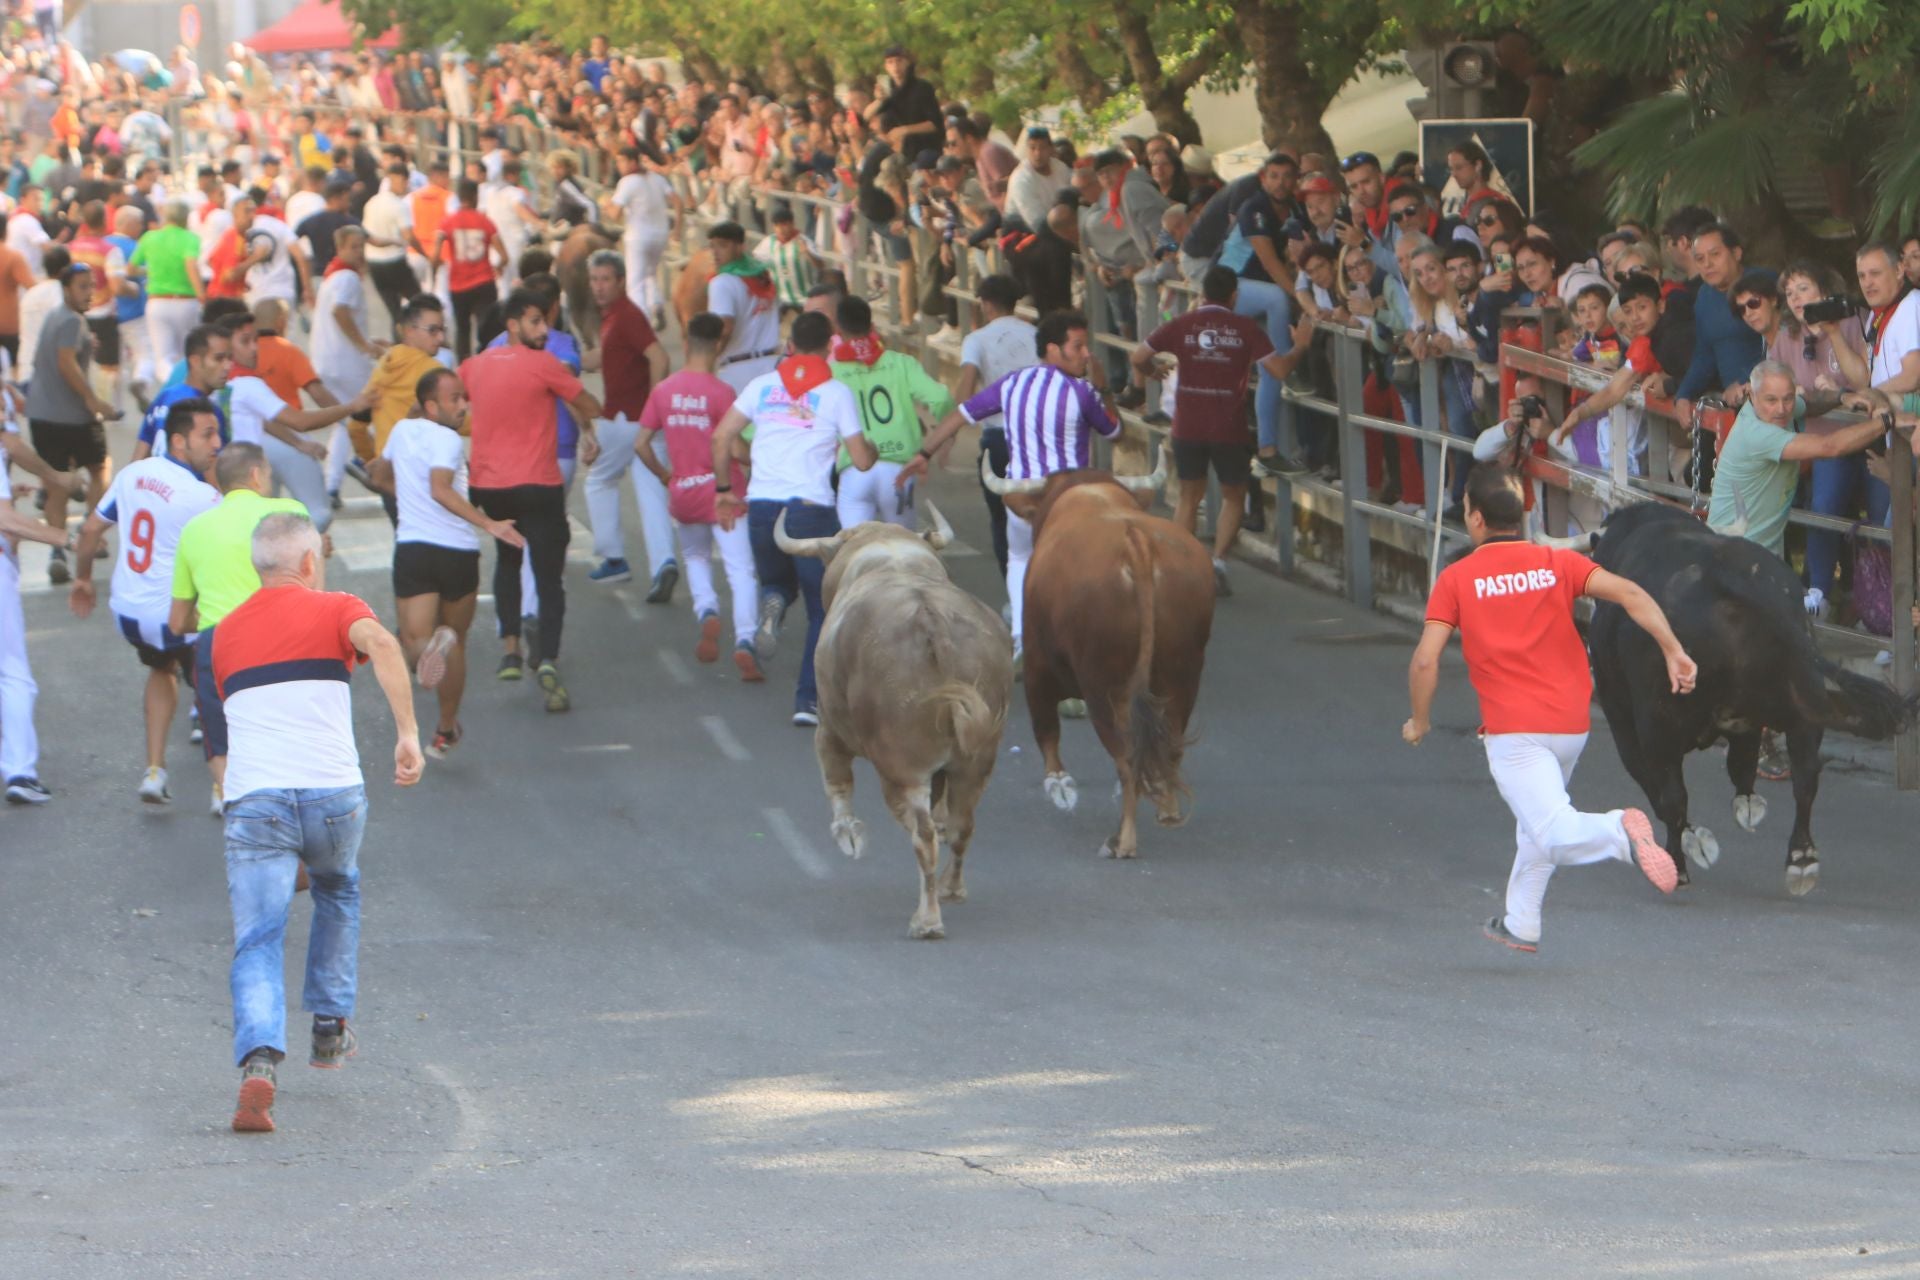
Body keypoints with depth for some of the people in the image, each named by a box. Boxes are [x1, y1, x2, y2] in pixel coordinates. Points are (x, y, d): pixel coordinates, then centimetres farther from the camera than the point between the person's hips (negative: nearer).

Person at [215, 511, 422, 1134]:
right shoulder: (336, 610, 8)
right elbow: (381, 643, -14)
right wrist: (408, 732, -19)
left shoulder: (226, 633, 21)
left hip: (254, 799, 1)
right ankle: (330, 1025, 33)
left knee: (257, 946, -3)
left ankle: (258, 1065, -27)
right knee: (338, 892, 31)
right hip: (334, 794, -1)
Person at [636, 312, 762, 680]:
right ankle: (744, 640, -20)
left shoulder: (663, 390, 0)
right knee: (741, 570, -3)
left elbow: (641, 444, 2)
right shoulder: (721, 393, -13)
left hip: (682, 494, 4)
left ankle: (706, 610, 0)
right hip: (721, 491, -4)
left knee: (696, 557, 27)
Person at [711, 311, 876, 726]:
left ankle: (772, 605, -9)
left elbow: (721, 436, 5)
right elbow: (861, 460, 2)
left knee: (777, 580, 27)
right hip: (812, 507, -3)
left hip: (761, 505, 3)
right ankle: (808, 698, -2)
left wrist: (724, 489, 16)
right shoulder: (837, 393, 3)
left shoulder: (763, 385, 11)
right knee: (823, 610, 9)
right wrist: (874, 452, 26)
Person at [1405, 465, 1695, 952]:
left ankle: (1618, 831, -42)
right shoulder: (1558, 563, 6)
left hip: (1512, 732, -5)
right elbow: (1628, 593, -8)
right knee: (1536, 822, 27)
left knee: (1556, 835, -12)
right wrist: (1673, 651, -10)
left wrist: (1419, 721, 8)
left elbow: (1425, 659, -8)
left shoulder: (1456, 579, -1)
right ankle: (1520, 925, 35)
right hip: (1572, 724, 5)